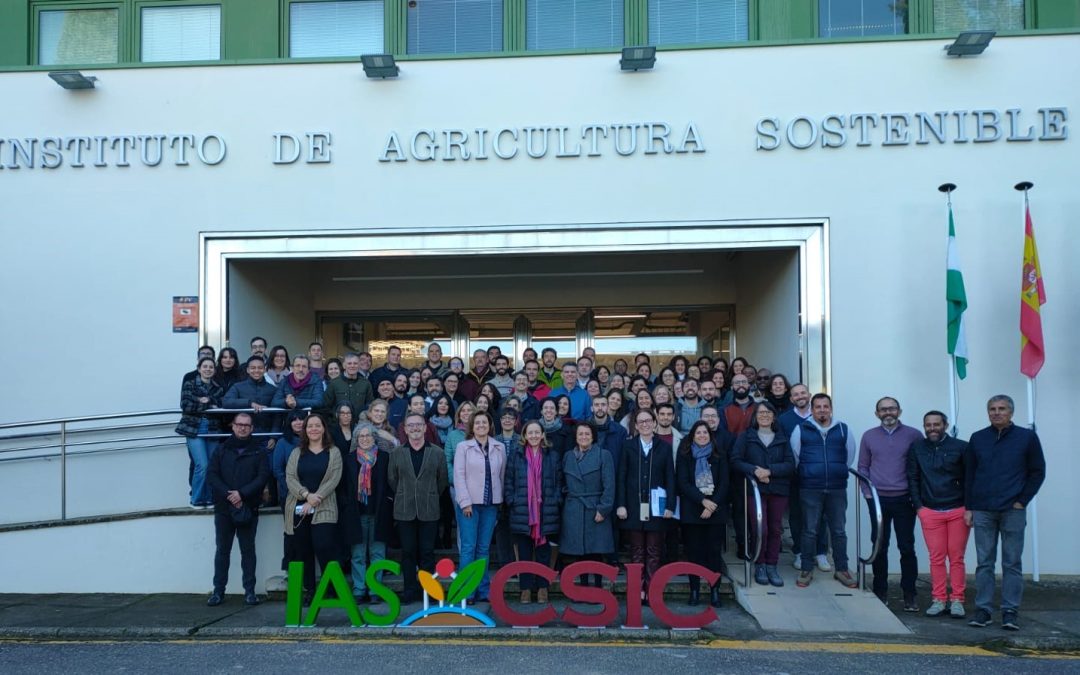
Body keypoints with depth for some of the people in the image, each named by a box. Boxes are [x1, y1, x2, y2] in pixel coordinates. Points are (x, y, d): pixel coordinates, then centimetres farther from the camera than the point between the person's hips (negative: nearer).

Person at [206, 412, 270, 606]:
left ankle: (250, 590, 10)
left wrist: (242, 493, -16)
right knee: (222, 550, 6)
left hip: (248, 508, -1)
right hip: (223, 508, 1)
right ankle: (218, 590, 13)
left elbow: (263, 476, -5)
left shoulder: (258, 451, 5)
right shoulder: (222, 450, 8)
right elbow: (211, 475, -1)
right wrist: (228, 494, -14)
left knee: (248, 550, 4)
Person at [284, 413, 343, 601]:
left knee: (324, 549, -12)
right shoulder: (296, 452, 11)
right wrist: (307, 495, -16)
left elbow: (334, 480, -5)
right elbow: (289, 478, 1)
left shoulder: (334, 452, 4)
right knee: (303, 551, 5)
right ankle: (308, 590, 13)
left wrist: (314, 500, -14)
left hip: (323, 510, -3)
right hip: (298, 509, 3)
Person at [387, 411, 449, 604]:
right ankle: (410, 591, 13)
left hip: (429, 511, -1)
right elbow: (391, 479, 10)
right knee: (408, 552, 5)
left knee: (427, 552, 2)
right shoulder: (396, 453, 4)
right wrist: (404, 497, 10)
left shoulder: (437, 452, 2)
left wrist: (431, 497, 8)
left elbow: (442, 480, 7)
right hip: (404, 511, 1)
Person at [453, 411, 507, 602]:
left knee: (484, 548, 8)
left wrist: (500, 499, 4)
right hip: (469, 503, -3)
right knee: (468, 547, -3)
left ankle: (483, 590, 14)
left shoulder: (500, 448, 7)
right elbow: (459, 475, -5)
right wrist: (465, 502, -10)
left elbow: (502, 475, 9)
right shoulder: (463, 447, -1)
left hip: (491, 504, 3)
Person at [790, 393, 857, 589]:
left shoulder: (843, 429, 5)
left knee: (839, 530, 9)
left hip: (837, 488, 2)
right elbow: (794, 456, 4)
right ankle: (806, 570, 12)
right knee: (809, 531, 4)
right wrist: (808, 473, 8)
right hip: (810, 489, -2)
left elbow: (849, 457, 12)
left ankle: (841, 569, 20)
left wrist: (838, 473, 13)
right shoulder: (801, 430, 0)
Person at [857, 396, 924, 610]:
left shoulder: (913, 435, 1)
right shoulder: (869, 436, 7)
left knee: (907, 547, -1)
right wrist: (867, 492, 1)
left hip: (904, 499, -1)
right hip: (878, 499, 2)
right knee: (879, 547, 7)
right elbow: (863, 466, 11)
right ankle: (880, 592, 16)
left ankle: (909, 594, 8)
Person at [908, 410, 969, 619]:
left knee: (956, 557, 2)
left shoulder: (960, 447, 2)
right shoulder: (917, 449, 9)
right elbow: (913, 479, 11)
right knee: (936, 557, 1)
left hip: (958, 511, -1)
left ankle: (957, 600, 9)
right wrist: (918, 506, 4)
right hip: (930, 512, 1)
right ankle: (939, 599, 8)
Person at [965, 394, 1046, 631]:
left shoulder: (1027, 437, 4)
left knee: (1012, 563, 2)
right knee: (985, 563, 4)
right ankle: (983, 610, 8)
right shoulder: (978, 438, 9)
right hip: (982, 511, 2)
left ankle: (1010, 612, 6)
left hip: (1013, 511, -2)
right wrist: (968, 507, 6)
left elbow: (1038, 472, 6)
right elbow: (969, 475, 11)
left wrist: (1022, 500, -3)